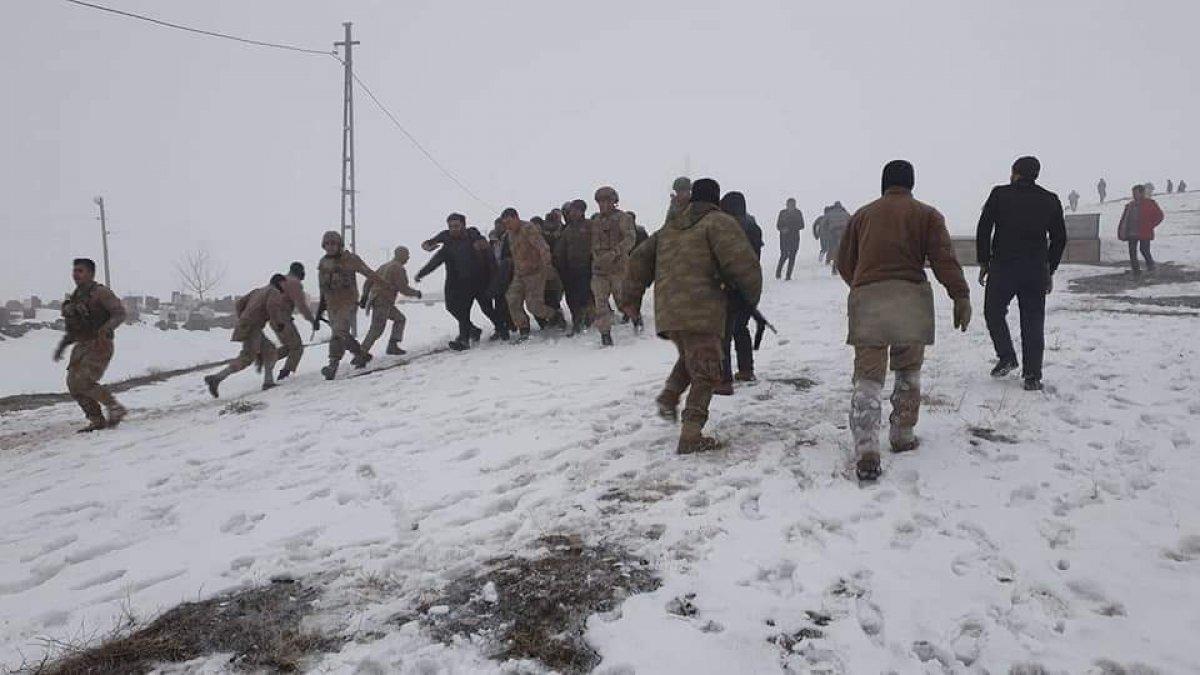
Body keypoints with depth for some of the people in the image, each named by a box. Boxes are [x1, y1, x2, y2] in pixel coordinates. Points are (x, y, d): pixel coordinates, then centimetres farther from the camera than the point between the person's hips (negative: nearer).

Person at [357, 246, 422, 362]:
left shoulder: (384, 266, 20)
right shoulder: (399, 268, -9)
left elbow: (368, 282, 18)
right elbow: (404, 289, -12)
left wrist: (364, 297, 19)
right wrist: (416, 293, 6)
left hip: (375, 299, 10)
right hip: (383, 302, -10)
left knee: (400, 319, 19)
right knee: (376, 330, -12)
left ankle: (392, 345, 12)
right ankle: (359, 357, -17)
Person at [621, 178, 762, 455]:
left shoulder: (670, 227, 21)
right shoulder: (719, 222, -1)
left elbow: (640, 260, 21)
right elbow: (741, 262, -12)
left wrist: (630, 297, 25)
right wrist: (752, 294, 4)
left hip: (667, 312, 7)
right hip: (700, 312, -6)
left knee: (689, 357, 29)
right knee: (705, 373, 2)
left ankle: (669, 397, 9)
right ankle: (691, 436, -1)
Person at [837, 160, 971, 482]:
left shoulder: (862, 215, 17)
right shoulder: (926, 214, 10)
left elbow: (844, 263, 18)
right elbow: (944, 258, -3)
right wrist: (961, 296, -6)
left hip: (865, 298, 1)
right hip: (910, 297, -1)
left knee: (868, 377, -2)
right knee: (908, 371, 19)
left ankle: (866, 452, -16)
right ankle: (903, 435, 26)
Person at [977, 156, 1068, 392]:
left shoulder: (999, 194, -1)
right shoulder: (1050, 200, 8)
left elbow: (983, 229, -3)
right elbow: (1059, 238, 10)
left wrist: (983, 262, 4)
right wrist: (1049, 270, 17)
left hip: (1002, 266, -3)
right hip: (1036, 271, 3)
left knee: (994, 311, 16)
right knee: (1033, 322, 6)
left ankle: (1007, 357, 2)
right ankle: (1032, 376, 6)